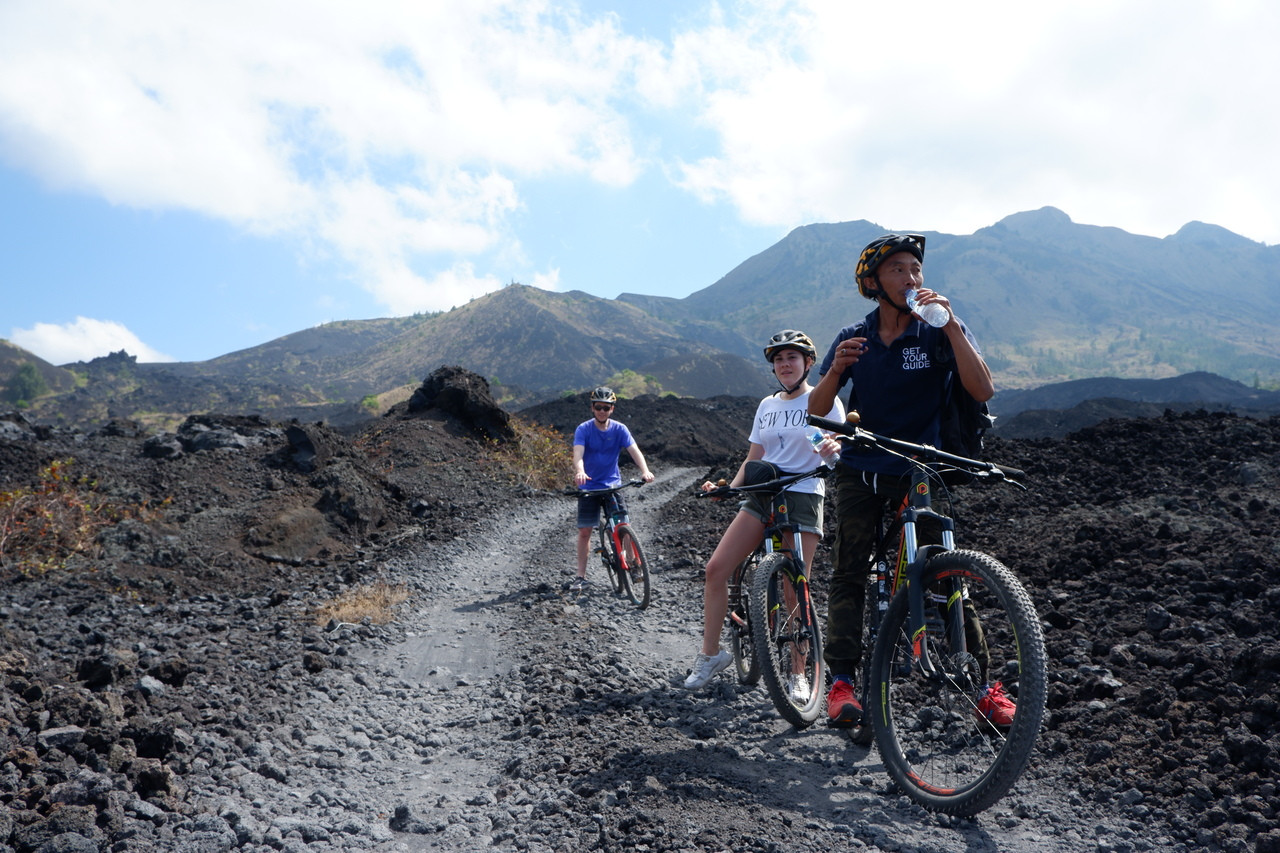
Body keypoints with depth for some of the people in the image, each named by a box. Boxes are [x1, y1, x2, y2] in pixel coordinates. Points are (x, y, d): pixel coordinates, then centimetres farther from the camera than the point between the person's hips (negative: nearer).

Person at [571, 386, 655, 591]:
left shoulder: (619, 429, -3)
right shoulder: (583, 429, -8)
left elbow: (634, 450, -14)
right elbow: (578, 453, -23)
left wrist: (645, 470, -33)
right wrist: (579, 472, -44)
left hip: (613, 484, 1)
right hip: (589, 486, -1)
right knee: (584, 530, -2)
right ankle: (581, 576, 7)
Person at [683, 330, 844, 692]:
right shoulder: (767, 405, 16)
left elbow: (843, 448, -4)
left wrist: (834, 447, -27)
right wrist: (728, 487, 0)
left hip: (803, 497, -5)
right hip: (762, 496, 5)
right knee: (716, 568, -8)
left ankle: (798, 676, 9)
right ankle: (710, 653, 5)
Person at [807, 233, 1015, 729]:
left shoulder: (939, 333, -3)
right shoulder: (853, 339, 4)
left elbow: (983, 390, -17)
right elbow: (816, 410, 1)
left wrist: (951, 324, -24)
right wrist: (836, 370, -19)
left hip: (921, 470, -2)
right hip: (861, 471, 2)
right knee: (848, 574, -3)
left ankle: (985, 685, 0)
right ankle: (842, 681, 3)